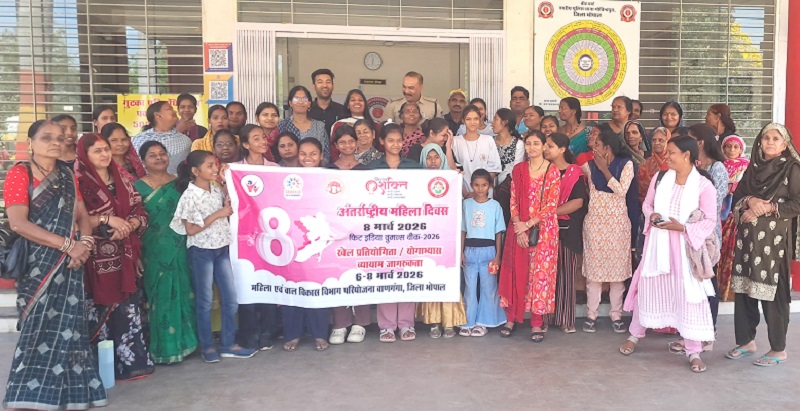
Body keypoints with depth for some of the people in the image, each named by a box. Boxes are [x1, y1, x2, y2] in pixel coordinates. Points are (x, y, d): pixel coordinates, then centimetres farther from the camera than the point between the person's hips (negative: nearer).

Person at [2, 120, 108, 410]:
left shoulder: (67, 175, 13)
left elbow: (82, 213, 10)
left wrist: (85, 242, -11)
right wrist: (67, 245, -18)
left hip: (69, 263, 5)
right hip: (37, 264, -4)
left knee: (68, 327, 5)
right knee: (40, 328, -3)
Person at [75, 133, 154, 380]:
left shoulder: (123, 180, 13)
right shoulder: (79, 182, -3)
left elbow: (141, 213, 11)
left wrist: (128, 225, -9)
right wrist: (107, 219, -19)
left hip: (125, 256, 5)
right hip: (97, 258, -5)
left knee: (129, 309, 7)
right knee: (100, 311, -3)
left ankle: (133, 360, 15)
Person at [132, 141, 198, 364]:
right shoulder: (138, 187, 1)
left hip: (181, 248, 3)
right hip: (154, 251, -3)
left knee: (184, 293, 7)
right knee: (161, 297, 0)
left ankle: (184, 341, 19)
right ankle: (165, 347, 10)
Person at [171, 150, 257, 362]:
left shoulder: (217, 190, 5)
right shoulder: (190, 195, -13)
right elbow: (190, 230, -16)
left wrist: (228, 207, -4)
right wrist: (217, 214, -18)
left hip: (221, 249, 6)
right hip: (201, 251, -6)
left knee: (231, 297, 7)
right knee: (204, 300, 5)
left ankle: (228, 344, 18)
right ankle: (207, 346, 19)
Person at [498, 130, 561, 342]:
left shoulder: (553, 171, -2)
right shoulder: (518, 169, 8)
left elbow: (552, 205, -8)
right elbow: (513, 201, 5)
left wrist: (528, 224, -13)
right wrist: (518, 226, -8)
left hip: (544, 229, -3)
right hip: (519, 229, 3)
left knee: (540, 273, 0)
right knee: (515, 273, 4)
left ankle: (537, 324, 7)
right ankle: (511, 319, 14)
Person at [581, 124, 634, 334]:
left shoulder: (626, 164, -2)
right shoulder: (590, 165, 3)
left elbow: (621, 191, -13)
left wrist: (605, 169, -12)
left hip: (617, 223, -1)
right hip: (594, 222, 1)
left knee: (617, 269, 4)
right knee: (593, 269, 4)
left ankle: (616, 315, 15)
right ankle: (591, 315, 12)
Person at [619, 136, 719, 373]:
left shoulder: (704, 185, -9)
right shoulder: (660, 178, 3)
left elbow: (710, 220, -9)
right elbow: (647, 203, 13)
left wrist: (681, 227, -21)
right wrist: (652, 215, -10)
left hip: (685, 246, -3)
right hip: (657, 243, 4)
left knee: (689, 295, -2)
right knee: (647, 287, 12)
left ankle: (694, 351, 10)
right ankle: (636, 334, 32)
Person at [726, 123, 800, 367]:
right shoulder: (753, 167, 14)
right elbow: (737, 196, 12)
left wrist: (766, 208, -12)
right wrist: (750, 200, -8)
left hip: (775, 237, -5)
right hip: (748, 235, 5)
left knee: (772, 290, -4)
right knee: (743, 287, 6)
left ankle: (778, 349, 9)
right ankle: (746, 340, 20)